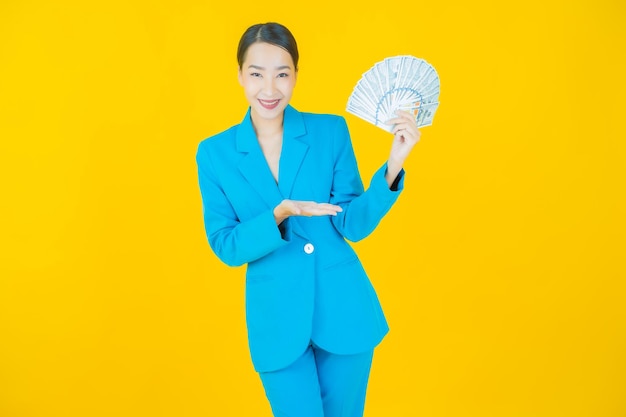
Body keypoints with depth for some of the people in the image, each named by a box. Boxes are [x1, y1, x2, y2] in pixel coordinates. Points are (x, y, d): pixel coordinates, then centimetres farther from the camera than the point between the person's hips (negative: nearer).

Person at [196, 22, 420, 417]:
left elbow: (353, 226, -6)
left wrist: (392, 167, -19)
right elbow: (226, 247, -7)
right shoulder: (215, 152, -4)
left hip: (344, 309, 1)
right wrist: (278, 215, -24)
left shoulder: (331, 130, -5)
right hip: (277, 319, -1)